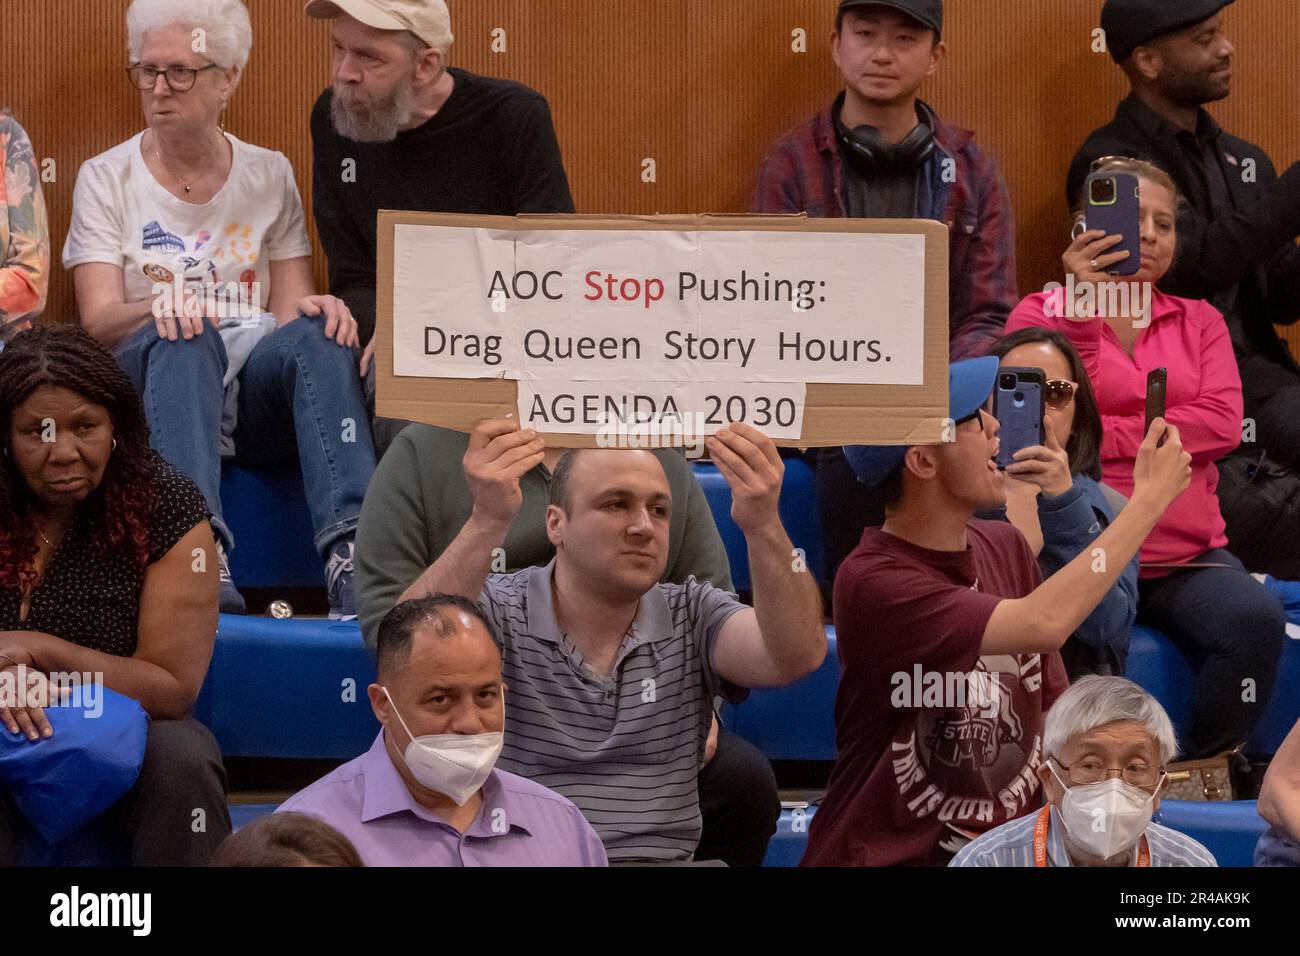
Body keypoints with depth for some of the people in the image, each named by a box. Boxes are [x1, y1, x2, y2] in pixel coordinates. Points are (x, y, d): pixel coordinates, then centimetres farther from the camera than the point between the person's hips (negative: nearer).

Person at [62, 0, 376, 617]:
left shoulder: (268, 176, 15)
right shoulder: (107, 179, 9)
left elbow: (291, 306, 9)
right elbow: (98, 321, -2)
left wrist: (313, 311, -17)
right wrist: (157, 307, -26)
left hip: (259, 392, 2)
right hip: (152, 381, -2)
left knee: (318, 332, -30)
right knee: (183, 334, -36)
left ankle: (353, 552, -48)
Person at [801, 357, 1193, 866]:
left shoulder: (1007, 548, 9)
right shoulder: (871, 580, -15)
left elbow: (1054, 716, 11)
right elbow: (1041, 624, -25)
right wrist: (1150, 498, -17)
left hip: (1008, 854, 6)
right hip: (887, 857, -5)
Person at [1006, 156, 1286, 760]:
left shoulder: (1199, 321, 19)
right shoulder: (1042, 313, 11)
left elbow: (1223, 424, 0)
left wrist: (1100, 437, -7)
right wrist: (1081, 304, -13)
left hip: (1187, 553, 3)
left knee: (1257, 621, -29)